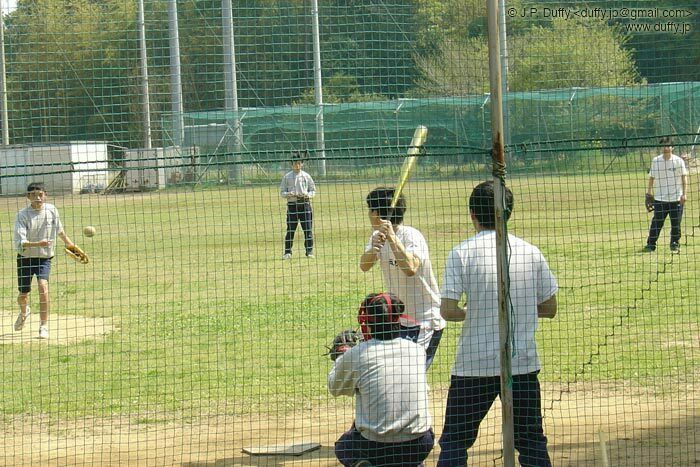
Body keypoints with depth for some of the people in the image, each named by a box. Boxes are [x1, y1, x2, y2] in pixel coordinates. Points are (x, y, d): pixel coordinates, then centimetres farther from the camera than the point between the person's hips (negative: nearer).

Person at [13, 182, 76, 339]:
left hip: (44, 257, 1)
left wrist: (69, 244, 24)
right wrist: (38, 244, -41)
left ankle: (44, 326, -14)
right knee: (23, 294, 9)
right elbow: (19, 243, -26)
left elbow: (59, 230, 13)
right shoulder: (22, 215, -17)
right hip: (25, 258, -1)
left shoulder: (51, 210, -7)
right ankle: (24, 313, 46)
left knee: (43, 286, -23)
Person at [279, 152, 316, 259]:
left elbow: (313, 191, 11)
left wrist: (307, 195, -10)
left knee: (308, 229, -1)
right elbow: (282, 192, 6)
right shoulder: (287, 177, 5)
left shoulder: (306, 176, 7)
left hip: (305, 204, 1)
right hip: (292, 205, -1)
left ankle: (309, 250, 6)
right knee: (290, 229, -1)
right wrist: (288, 194, -15)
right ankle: (288, 252, 4)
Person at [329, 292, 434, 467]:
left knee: (343, 446, 28)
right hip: (419, 446, 3)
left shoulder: (356, 354, -7)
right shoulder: (417, 350, 2)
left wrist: (341, 355, 30)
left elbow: (335, 388, 12)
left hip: (376, 448, -3)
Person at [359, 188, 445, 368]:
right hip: (398, 320, 9)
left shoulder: (412, 237, -19)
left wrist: (392, 238, -39)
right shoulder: (378, 236, 6)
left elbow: (410, 269, -36)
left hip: (424, 321, -8)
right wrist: (374, 247, -27)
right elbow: (364, 266, -8)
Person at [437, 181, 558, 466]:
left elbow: (448, 310, -12)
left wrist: (469, 312, 8)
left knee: (454, 442, 5)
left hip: (475, 365, -3)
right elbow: (550, 308, 8)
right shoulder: (531, 252, 3)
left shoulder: (462, 253, -6)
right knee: (531, 440, 13)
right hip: (523, 362, 3)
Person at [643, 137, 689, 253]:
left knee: (676, 223, 3)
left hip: (676, 199, -1)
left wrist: (684, 194, -10)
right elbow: (651, 178, 13)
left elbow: (684, 178, -2)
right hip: (660, 199, 1)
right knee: (657, 222, -2)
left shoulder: (679, 161, -2)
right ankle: (651, 244, 7)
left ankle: (675, 244, 16)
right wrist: (649, 192, 9)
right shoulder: (655, 161, 5)